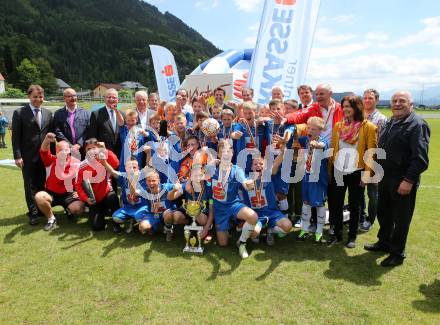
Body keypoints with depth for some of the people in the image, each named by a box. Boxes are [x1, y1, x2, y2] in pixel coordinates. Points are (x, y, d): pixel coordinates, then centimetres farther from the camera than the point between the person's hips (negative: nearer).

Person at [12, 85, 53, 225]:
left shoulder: (48, 113, 8)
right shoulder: (19, 113, -3)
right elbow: (16, 136, -6)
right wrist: (17, 156, -12)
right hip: (28, 156, -3)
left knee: (41, 185, 11)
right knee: (30, 186, 5)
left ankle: (41, 209, 24)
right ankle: (33, 213, 13)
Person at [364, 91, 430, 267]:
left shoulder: (417, 125, -14)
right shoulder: (389, 123, 12)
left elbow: (420, 158, -20)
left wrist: (409, 180, -24)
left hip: (403, 181, -8)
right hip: (385, 178, 8)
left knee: (401, 218, 6)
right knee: (383, 213, 20)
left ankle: (397, 253, 22)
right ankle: (384, 242, 39)